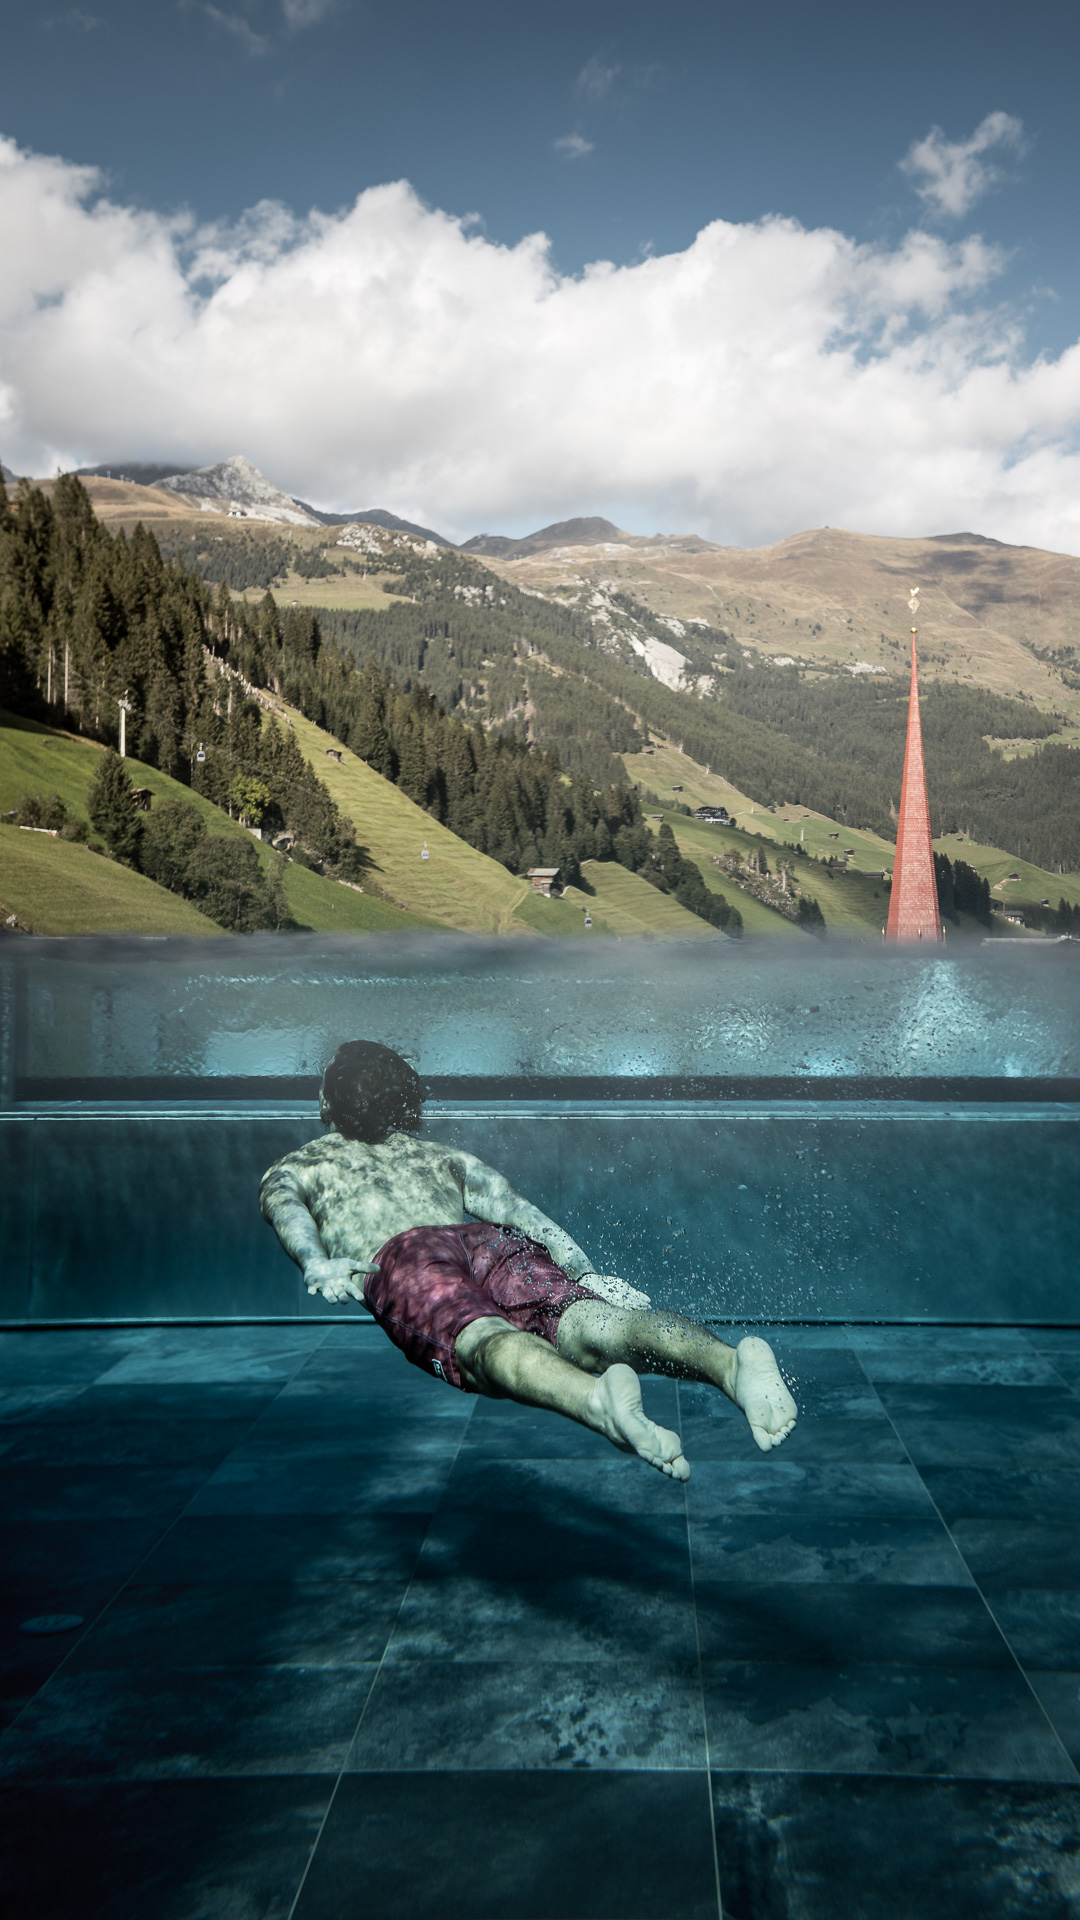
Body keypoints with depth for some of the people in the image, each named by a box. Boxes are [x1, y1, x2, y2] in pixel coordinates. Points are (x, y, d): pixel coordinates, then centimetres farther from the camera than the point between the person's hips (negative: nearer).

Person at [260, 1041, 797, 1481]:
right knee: (588, 1323, -23)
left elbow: (288, 1215, 8)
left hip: (403, 1256, -2)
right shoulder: (447, 1157, 40)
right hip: (491, 1244, 3)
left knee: (482, 1339, -32)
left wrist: (318, 1268, -10)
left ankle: (595, 1399, -65)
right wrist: (589, 1274, 13)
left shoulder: (292, 1169, 34)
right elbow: (524, 1214, 23)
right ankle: (730, 1364, -54)